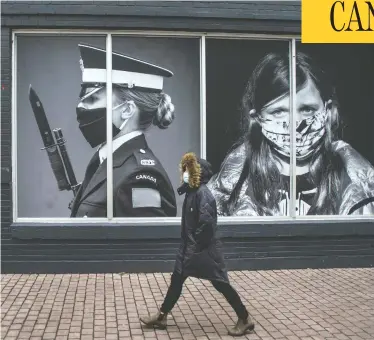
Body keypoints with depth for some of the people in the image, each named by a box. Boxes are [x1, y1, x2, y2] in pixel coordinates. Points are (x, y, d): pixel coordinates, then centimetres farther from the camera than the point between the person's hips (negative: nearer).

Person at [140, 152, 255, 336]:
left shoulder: (203, 194, -20)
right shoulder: (192, 191, 8)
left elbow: (206, 223, -25)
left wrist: (195, 246, -18)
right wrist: (188, 246, 12)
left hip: (205, 249, -9)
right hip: (190, 247, 9)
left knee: (221, 284, -1)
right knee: (177, 279, 13)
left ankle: (245, 319, 11)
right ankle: (161, 316, 24)